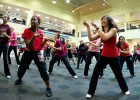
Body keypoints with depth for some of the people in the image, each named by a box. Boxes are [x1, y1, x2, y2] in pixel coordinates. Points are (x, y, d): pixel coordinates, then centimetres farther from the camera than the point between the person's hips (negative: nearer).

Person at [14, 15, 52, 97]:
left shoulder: (40, 32, -3)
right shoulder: (27, 31, -10)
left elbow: (41, 45, 0)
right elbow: (28, 45, -18)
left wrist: (45, 40, -18)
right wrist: (33, 37, -32)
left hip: (37, 53, 0)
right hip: (28, 52, 1)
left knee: (43, 71, -10)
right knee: (21, 68, 16)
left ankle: (48, 88, 7)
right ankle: (19, 79, 53)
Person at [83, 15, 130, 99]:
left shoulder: (113, 29, -11)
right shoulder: (101, 31, 6)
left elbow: (105, 37, -33)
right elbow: (91, 39, -8)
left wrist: (96, 27, -30)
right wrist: (88, 27, -13)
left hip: (113, 57, -4)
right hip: (104, 56, 4)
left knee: (118, 75, 15)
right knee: (95, 74, -4)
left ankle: (125, 89, 44)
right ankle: (90, 92, 10)